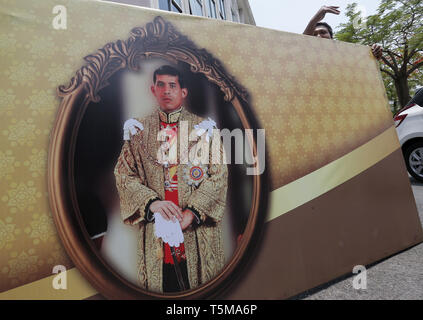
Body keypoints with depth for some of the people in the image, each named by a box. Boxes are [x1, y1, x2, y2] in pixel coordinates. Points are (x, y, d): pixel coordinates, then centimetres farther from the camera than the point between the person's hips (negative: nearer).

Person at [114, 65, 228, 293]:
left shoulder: (203, 128, 2)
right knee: (158, 286, 14)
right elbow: (123, 174, 2)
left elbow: (219, 175, -4)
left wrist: (192, 212, -14)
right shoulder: (139, 130, 6)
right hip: (155, 230, 1)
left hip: (198, 229, 0)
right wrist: (152, 202, -14)